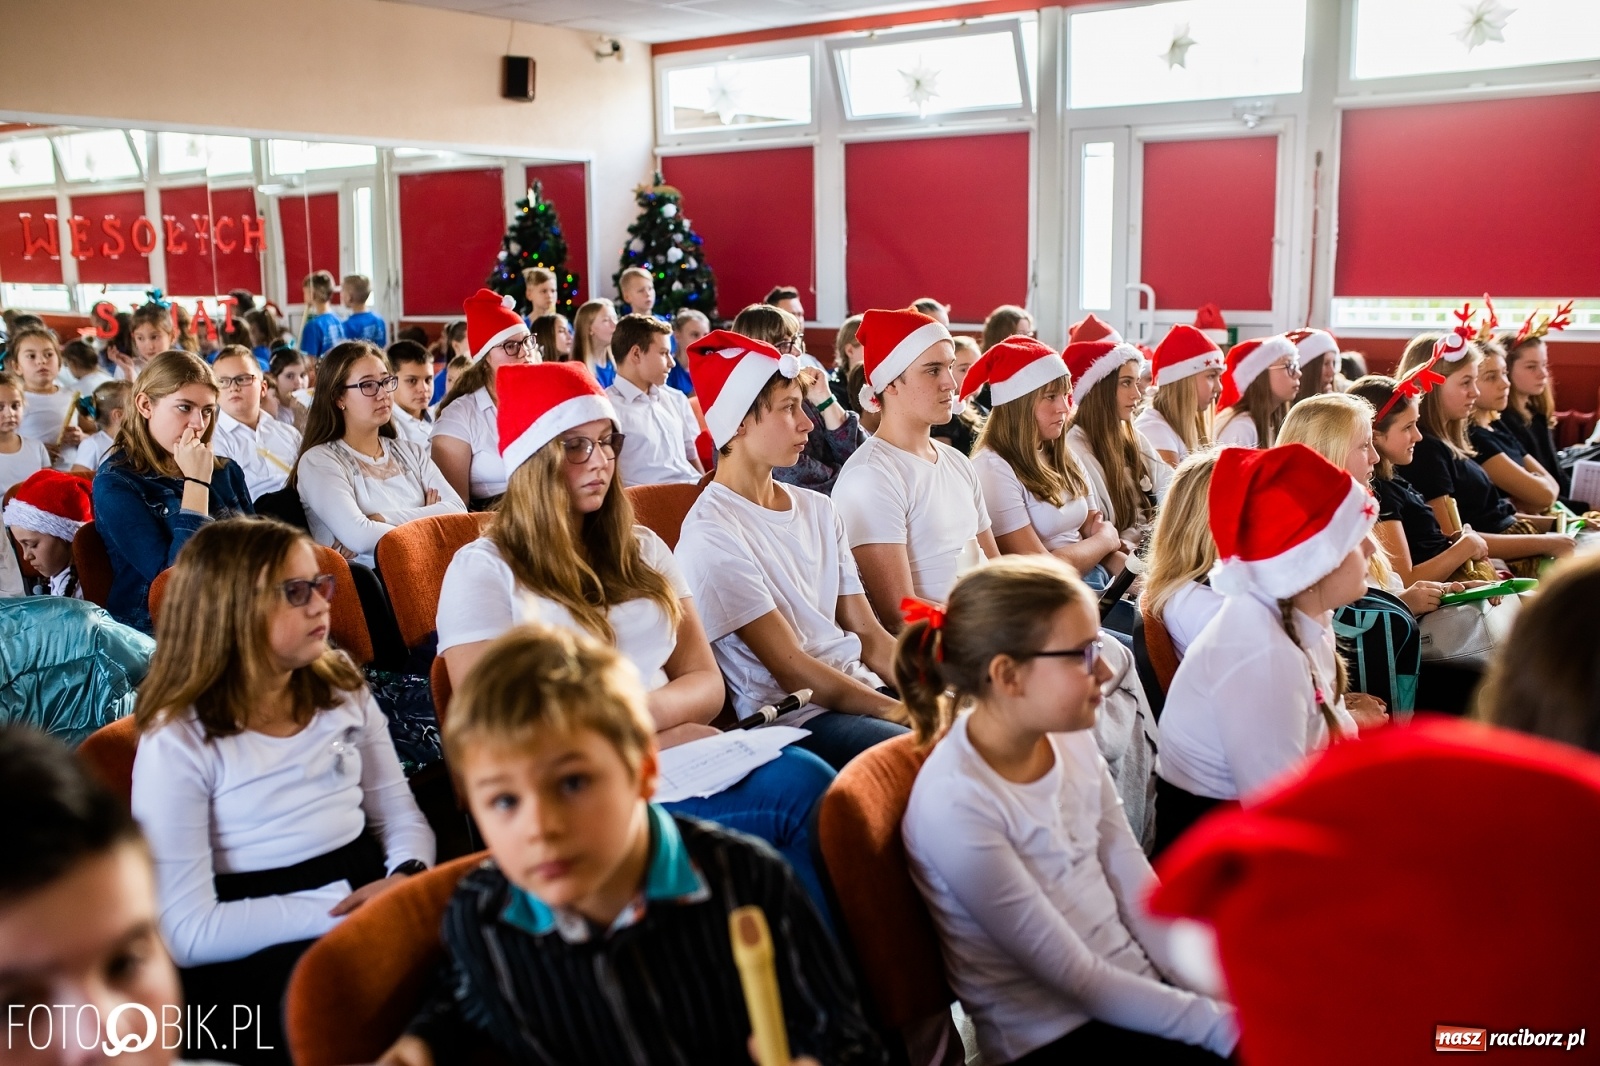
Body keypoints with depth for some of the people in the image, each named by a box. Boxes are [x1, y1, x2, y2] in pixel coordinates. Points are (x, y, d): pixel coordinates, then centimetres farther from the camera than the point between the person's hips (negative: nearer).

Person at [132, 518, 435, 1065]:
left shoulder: (342, 690, 9)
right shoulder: (179, 742, -8)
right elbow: (189, 932, -13)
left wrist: (408, 878, -12)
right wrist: (339, 909, -20)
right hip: (255, 953, -5)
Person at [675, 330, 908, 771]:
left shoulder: (818, 509, 12)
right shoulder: (712, 534, -11)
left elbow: (869, 634, 10)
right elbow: (791, 669, -13)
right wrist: (899, 711, -15)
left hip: (863, 687, 8)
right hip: (792, 717, -7)